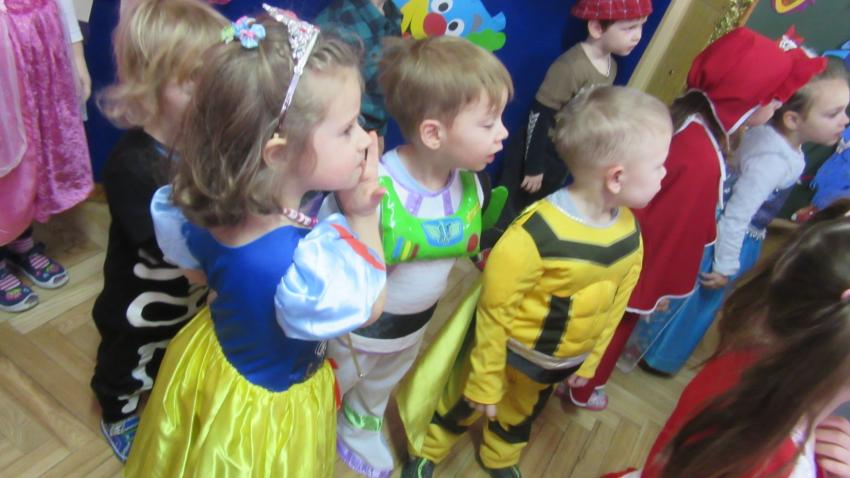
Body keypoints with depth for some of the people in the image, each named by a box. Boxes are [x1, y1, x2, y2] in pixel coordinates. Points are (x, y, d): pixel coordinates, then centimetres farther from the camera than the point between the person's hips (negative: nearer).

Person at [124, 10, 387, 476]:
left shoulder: (208, 207, -23)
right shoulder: (300, 264, -43)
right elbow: (369, 307, -22)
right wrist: (362, 217, -25)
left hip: (210, 358, 6)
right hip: (264, 407, -6)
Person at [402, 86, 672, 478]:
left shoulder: (630, 233, -15)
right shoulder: (536, 234, -36)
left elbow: (615, 303, 2)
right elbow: (494, 313, -25)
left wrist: (591, 359, 13)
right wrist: (485, 380, -14)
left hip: (561, 362, 6)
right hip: (510, 351, -5)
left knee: (522, 413, 31)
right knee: (466, 404, 20)